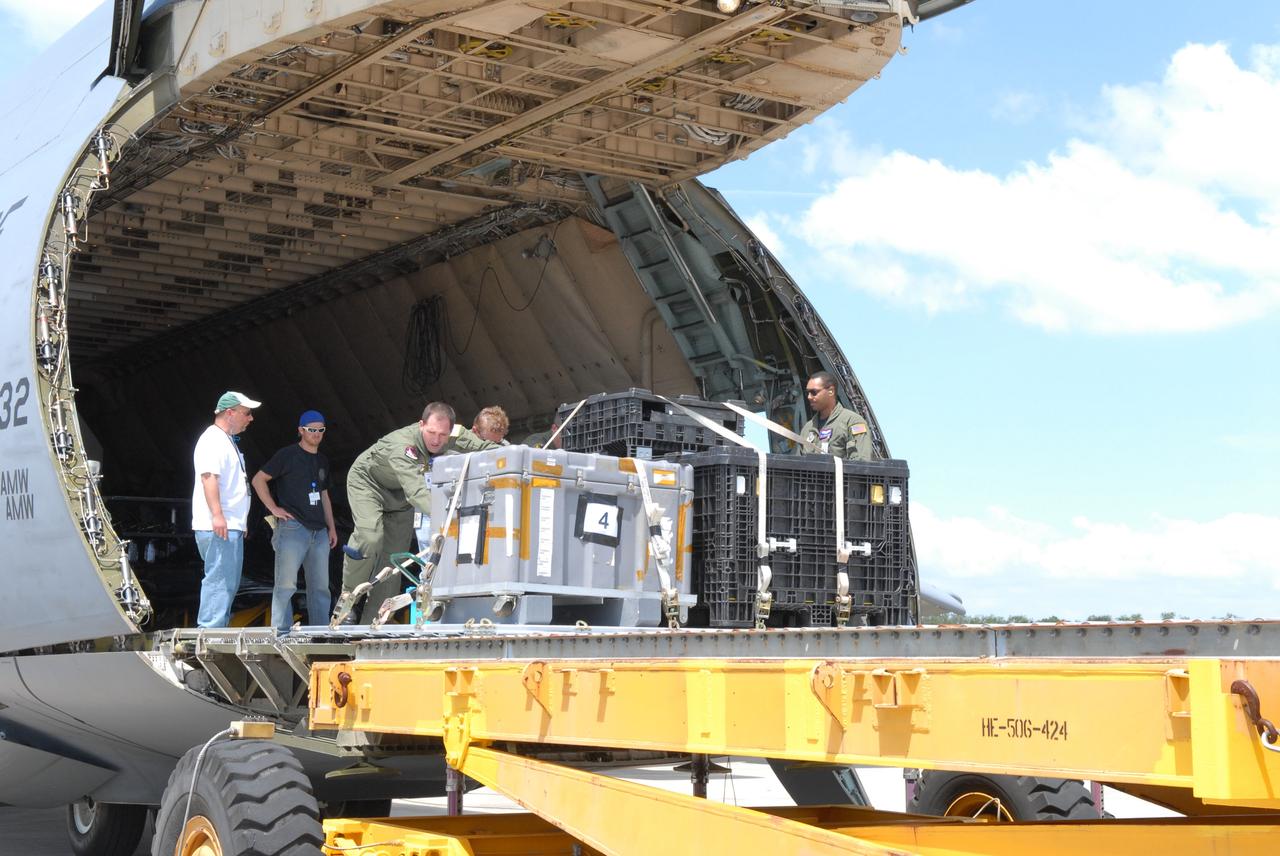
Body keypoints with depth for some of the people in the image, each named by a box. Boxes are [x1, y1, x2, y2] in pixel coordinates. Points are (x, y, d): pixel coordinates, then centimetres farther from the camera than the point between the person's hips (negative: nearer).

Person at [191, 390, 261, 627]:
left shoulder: (227, 441, 23)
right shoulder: (213, 440, -10)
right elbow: (209, 476, -22)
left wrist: (241, 521, 30)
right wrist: (217, 515, -31)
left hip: (230, 526, 11)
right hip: (218, 527, -11)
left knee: (229, 583, 12)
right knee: (220, 580, -14)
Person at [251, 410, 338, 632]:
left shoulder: (322, 461, 19)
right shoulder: (288, 455, -2)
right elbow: (258, 480, -4)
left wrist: (331, 527, 20)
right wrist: (274, 508, -9)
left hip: (319, 531, 7)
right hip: (292, 528, -7)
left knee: (320, 586, 7)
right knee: (286, 584, -7)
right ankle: (280, 632, -4)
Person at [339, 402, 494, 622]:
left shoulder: (456, 435, -24)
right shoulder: (402, 446, -42)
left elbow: (488, 449, -14)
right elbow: (416, 492, -53)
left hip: (399, 496, 6)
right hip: (367, 481, -6)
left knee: (394, 555, 0)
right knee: (370, 536, -31)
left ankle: (371, 624, 5)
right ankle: (348, 597, -10)